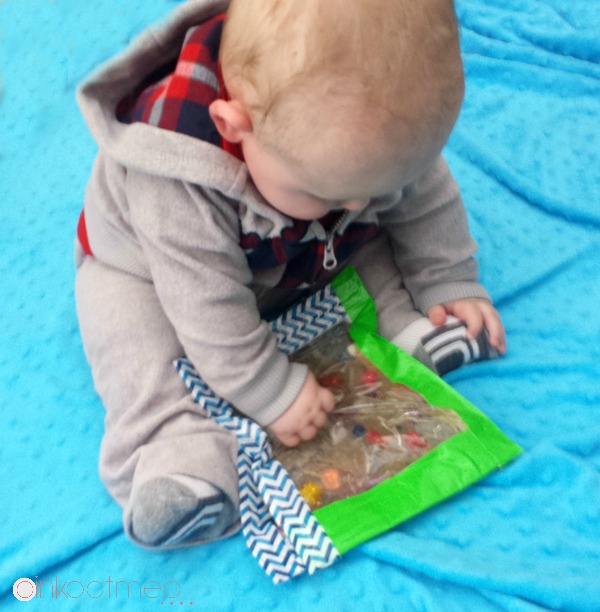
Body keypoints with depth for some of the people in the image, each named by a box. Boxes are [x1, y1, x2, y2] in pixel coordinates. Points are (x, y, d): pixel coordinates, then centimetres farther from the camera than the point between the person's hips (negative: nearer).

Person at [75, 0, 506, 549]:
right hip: (149, 268, -4)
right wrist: (272, 394, -32)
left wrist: (448, 285, -7)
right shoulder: (181, 191, -45)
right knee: (126, 321, -28)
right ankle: (179, 450, -31)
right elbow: (209, 309, -38)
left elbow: (426, 200, -10)